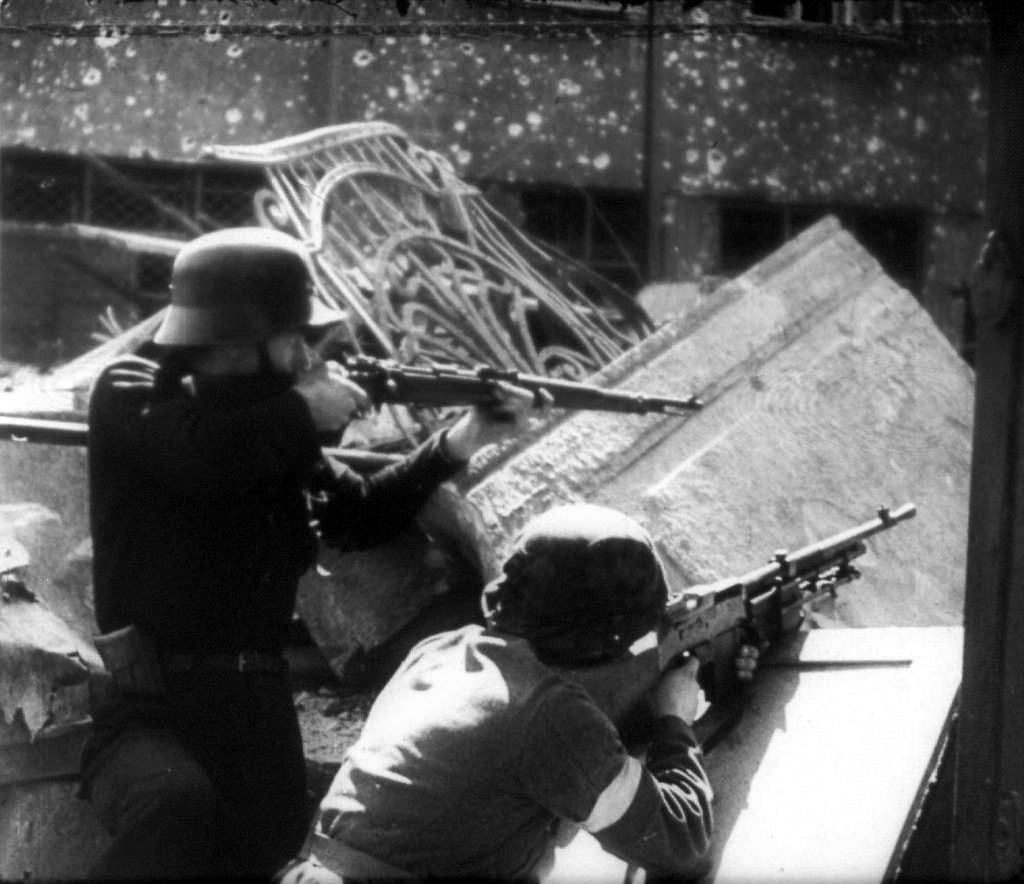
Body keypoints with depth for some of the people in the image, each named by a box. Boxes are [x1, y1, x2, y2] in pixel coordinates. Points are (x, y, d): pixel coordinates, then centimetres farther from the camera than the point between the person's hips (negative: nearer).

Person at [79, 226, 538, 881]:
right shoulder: (132, 394, -4)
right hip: (151, 709, -7)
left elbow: (362, 515, 24)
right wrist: (305, 410, -9)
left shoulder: (271, 430, 14)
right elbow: (208, 456, -25)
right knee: (178, 806, -37)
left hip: (259, 708, 7)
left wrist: (462, 441, 15)